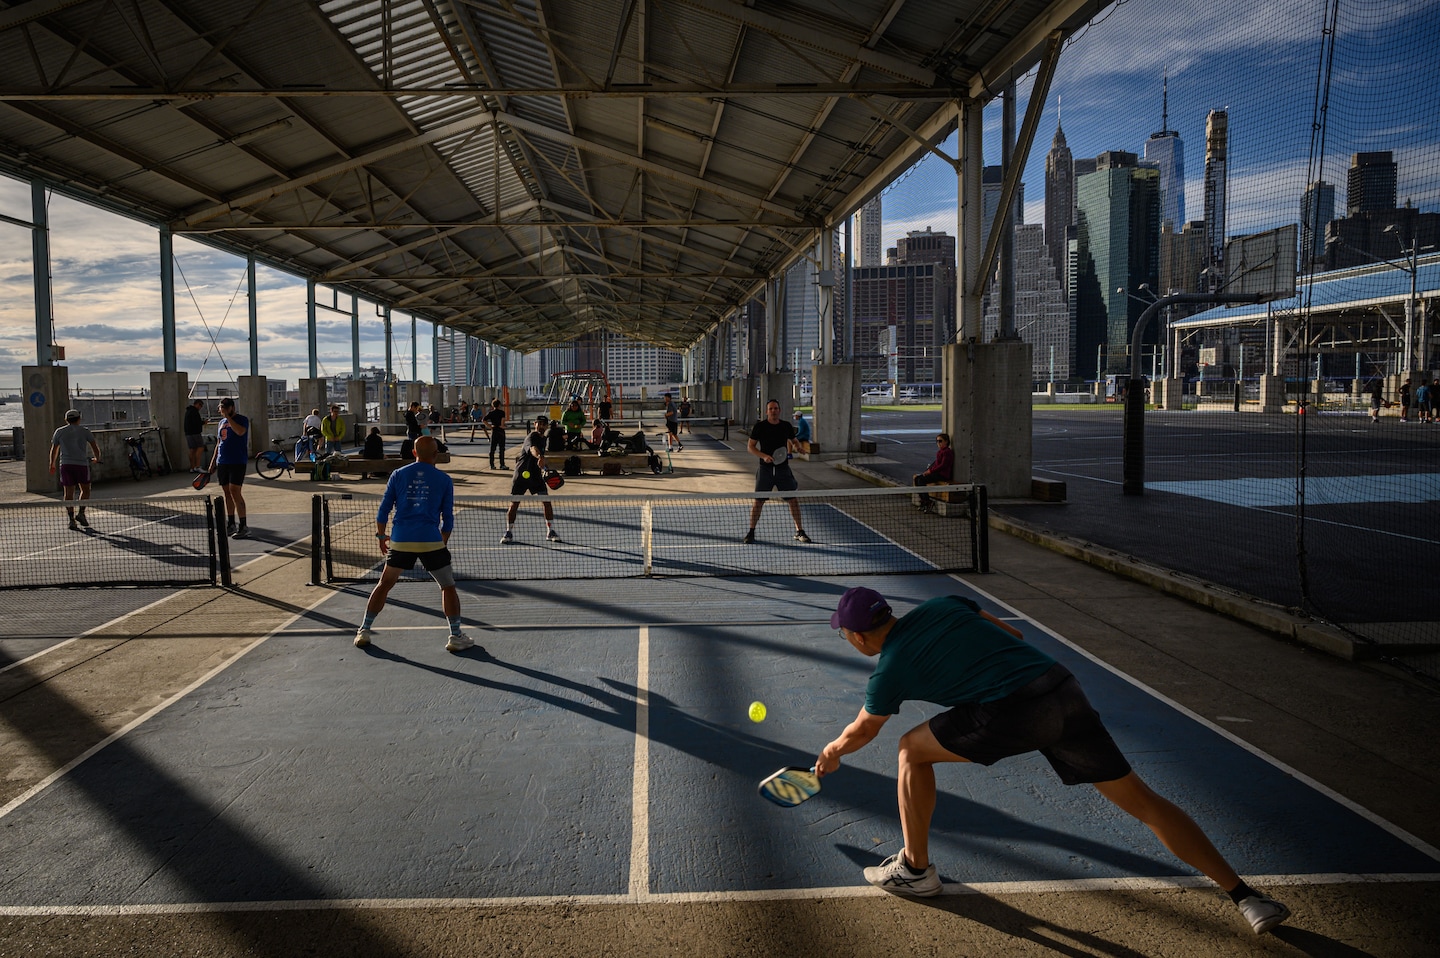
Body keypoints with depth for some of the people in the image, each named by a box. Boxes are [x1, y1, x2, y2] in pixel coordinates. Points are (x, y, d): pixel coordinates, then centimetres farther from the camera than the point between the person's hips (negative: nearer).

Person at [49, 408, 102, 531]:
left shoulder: (59, 432, 10)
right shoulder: (85, 431, 4)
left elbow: (54, 449, 13)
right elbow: (95, 447, 3)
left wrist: (52, 465, 26)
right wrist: (97, 458, 22)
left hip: (65, 465, 2)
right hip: (82, 464, -2)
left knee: (69, 493, 3)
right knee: (85, 490, 15)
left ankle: (72, 520, -1)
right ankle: (81, 513, 0)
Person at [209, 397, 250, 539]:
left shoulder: (242, 420, -5)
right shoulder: (222, 422, 17)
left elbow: (240, 431, -27)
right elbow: (219, 443, 22)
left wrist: (228, 416, -20)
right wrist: (213, 461, 18)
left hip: (238, 462, -7)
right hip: (222, 462, 7)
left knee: (235, 491, -13)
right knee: (227, 492, 9)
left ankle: (243, 526, -12)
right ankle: (231, 524, 17)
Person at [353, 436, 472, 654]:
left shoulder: (398, 474, 6)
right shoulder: (444, 480, 3)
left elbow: (383, 510, 7)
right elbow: (448, 519, 6)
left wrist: (381, 536, 19)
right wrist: (443, 543, 20)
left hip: (400, 541, 2)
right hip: (431, 542, -2)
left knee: (384, 584, 20)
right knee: (448, 587, 10)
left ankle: (364, 631, 23)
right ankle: (456, 637, 8)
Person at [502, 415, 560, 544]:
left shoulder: (543, 438, 10)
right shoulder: (531, 437, -17)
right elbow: (533, 449, -41)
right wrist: (540, 457, -62)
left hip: (536, 475, 6)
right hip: (522, 474, -6)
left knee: (546, 501, -5)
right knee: (514, 503, -2)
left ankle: (550, 531, 5)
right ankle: (509, 533, 11)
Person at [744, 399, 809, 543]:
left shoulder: (786, 426, 4)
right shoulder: (760, 426, -3)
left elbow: (792, 441, 23)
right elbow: (750, 446, -1)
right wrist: (764, 456, -15)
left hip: (783, 468, 2)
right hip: (765, 469, -2)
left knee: (793, 500, 0)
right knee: (758, 501, 0)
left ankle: (799, 532, 12)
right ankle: (751, 532, 12)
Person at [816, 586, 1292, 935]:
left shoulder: (888, 671, 8)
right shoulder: (944, 604, 19)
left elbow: (860, 732, 27)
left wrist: (831, 754, 46)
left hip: (1013, 710, -6)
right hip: (1065, 689, 6)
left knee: (912, 749, 15)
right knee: (1142, 800, 15)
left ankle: (915, 868, 25)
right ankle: (1245, 896, 17)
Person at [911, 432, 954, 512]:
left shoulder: (947, 452, -14)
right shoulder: (940, 451, 17)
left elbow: (943, 465, -20)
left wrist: (931, 471, -16)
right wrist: (929, 469, 6)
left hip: (943, 475, -10)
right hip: (936, 473, 10)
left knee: (921, 480, -22)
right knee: (917, 478, 1)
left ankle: (927, 502, -15)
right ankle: (923, 500, 1)